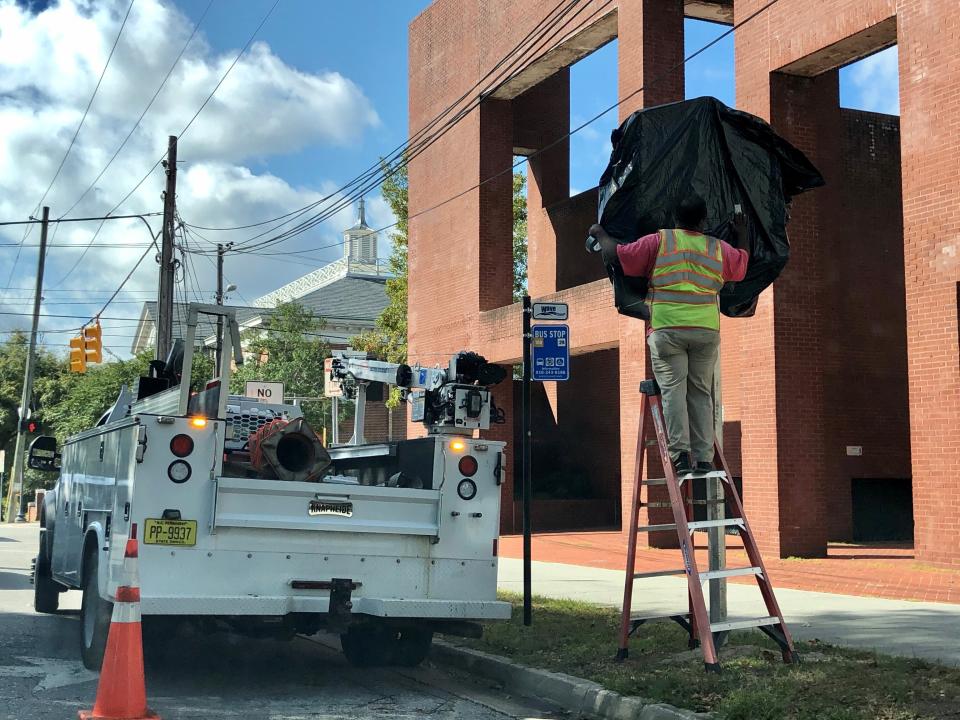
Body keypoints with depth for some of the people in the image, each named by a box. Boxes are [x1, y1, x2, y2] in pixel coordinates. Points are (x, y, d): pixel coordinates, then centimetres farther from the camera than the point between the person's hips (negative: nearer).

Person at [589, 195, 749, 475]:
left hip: (666, 328, -3)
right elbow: (742, 263, 33)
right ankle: (704, 458, 5)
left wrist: (601, 234, 21)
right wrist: (742, 234, 49)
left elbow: (615, 255, 3)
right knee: (701, 392, 9)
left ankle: (681, 453, -14)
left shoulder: (658, 241, 4)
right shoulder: (719, 248, 14)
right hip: (707, 329, 3)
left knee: (673, 389, -3)